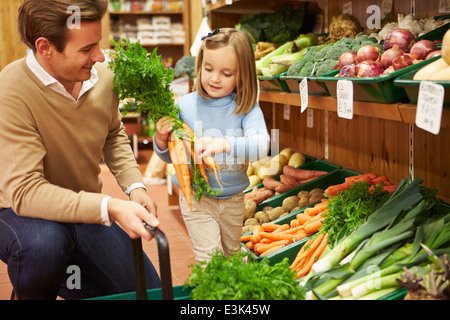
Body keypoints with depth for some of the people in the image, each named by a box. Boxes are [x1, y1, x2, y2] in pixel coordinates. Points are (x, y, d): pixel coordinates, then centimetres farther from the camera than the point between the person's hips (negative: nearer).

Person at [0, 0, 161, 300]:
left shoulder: (102, 76, -8)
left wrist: (135, 186, -5)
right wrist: (109, 208, -40)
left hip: (87, 211, 5)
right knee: (44, 242, -40)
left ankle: (67, 278, 26)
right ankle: (35, 291, -5)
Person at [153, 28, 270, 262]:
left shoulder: (247, 108, -12)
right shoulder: (185, 106, -10)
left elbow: (261, 144, -30)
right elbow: (171, 157, 0)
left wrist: (223, 144, -45)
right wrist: (161, 139, -22)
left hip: (233, 199, 2)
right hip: (196, 197, -1)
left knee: (231, 256, 21)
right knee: (210, 261, -8)